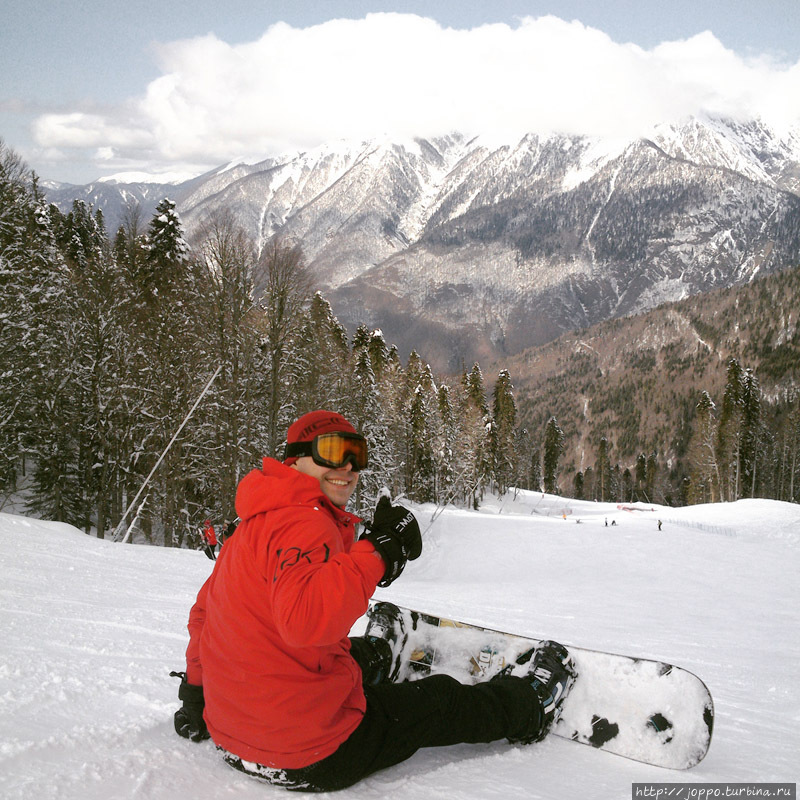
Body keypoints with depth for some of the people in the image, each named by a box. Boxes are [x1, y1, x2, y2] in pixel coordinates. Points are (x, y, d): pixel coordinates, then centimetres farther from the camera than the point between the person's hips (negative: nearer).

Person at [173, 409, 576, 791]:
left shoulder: (255, 524, 8)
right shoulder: (305, 523, -23)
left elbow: (204, 611, 18)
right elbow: (305, 620, -41)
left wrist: (195, 694, 28)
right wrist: (377, 552, -33)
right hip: (315, 757, -9)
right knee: (440, 699, 15)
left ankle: (372, 658, 73)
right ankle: (532, 705, 41)